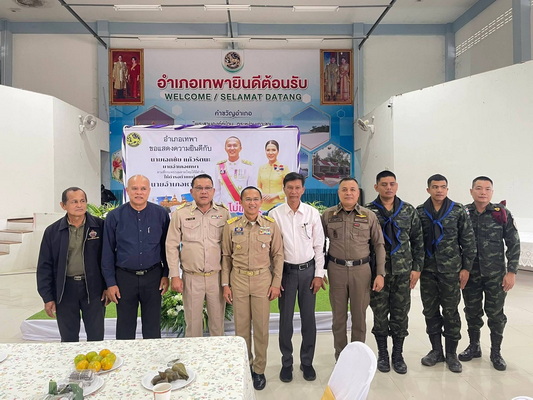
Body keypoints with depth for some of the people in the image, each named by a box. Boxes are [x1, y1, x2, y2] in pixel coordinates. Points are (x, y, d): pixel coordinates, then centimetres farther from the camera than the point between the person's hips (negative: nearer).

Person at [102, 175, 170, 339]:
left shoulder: (161, 214, -2)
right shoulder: (115, 216, -2)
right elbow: (107, 252, 1)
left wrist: (166, 275, 1)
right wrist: (110, 283, -2)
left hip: (153, 276, 0)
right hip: (124, 277, 0)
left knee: (153, 328, 12)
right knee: (125, 328, 13)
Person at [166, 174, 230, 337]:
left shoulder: (223, 213, 2)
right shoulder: (180, 213, -1)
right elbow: (172, 246, 1)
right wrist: (174, 276, -3)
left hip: (217, 276, 1)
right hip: (191, 277, -1)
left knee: (218, 322, 12)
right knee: (193, 323, 9)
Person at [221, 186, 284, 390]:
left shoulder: (271, 225, -2)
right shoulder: (231, 226, 0)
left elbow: (278, 255, 1)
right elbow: (226, 256, 4)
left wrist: (276, 283, -2)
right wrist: (225, 284, 2)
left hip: (263, 279, -1)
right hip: (238, 279, 1)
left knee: (261, 326, 7)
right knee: (241, 325, 11)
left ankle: (259, 369, 24)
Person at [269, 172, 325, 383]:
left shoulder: (313, 213, -1)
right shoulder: (275, 214, -5)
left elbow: (318, 246, 2)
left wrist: (319, 274, -1)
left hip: (308, 270, 1)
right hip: (285, 270, -1)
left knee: (308, 318, 8)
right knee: (285, 318, 8)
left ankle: (307, 361, 26)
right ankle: (286, 362, 25)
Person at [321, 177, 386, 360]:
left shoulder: (369, 216, 0)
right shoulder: (328, 215, 0)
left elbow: (379, 245, 3)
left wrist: (380, 273, -3)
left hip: (361, 270, 0)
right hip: (336, 269, 0)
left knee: (359, 316, 9)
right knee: (339, 316, 10)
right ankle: (340, 356, 27)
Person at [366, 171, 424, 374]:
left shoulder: (409, 210, 4)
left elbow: (418, 241, 7)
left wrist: (417, 267, 2)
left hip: (403, 272, 2)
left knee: (400, 315, 9)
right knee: (380, 315, 9)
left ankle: (398, 355, 27)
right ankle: (382, 354, 27)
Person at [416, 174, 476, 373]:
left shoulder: (458, 211, -2)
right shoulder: (419, 212, 2)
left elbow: (468, 241, 0)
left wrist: (466, 268, -3)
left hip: (451, 270, -2)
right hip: (427, 270, 2)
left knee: (451, 311, 6)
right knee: (430, 311, 10)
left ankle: (451, 353, 21)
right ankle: (436, 350, 26)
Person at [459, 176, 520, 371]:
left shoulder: (502, 213, -5)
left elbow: (513, 244, -2)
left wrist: (512, 272, -6)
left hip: (495, 274, -1)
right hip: (470, 274, 1)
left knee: (495, 314, 9)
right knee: (472, 312, 13)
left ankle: (496, 352, 27)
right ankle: (474, 347, 32)